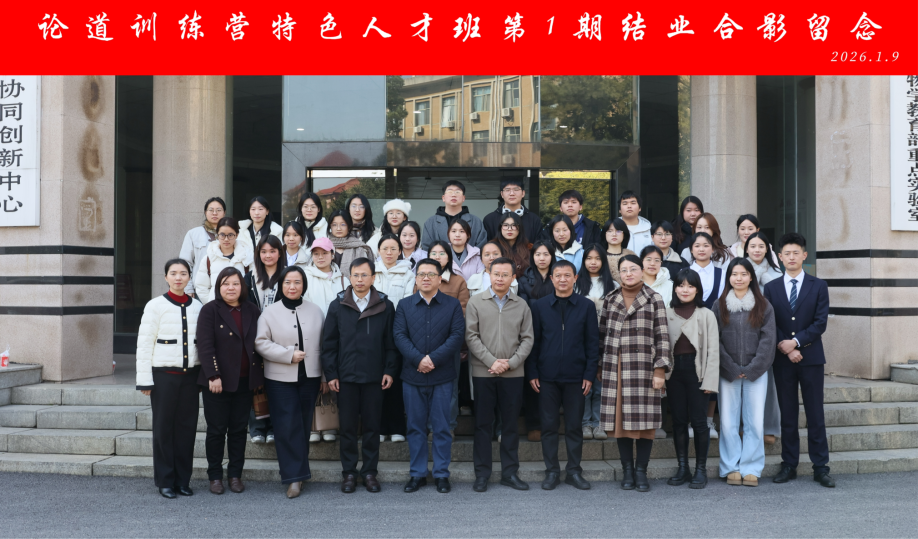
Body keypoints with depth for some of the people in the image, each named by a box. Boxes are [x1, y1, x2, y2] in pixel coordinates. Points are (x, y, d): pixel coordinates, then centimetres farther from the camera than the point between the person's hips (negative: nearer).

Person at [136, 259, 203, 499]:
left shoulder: (197, 307, 7)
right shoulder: (155, 305, -3)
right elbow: (144, 344, -3)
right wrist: (144, 380, -6)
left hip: (190, 375, 3)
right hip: (164, 375, -3)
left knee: (187, 427, 6)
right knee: (164, 427, 4)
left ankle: (183, 479, 17)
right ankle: (165, 481, 15)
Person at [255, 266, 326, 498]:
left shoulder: (315, 311, 8)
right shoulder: (270, 313, 1)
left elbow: (324, 343, 11)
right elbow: (261, 343, -5)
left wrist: (326, 374, 8)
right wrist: (289, 355, -14)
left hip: (310, 377, 2)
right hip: (280, 379, -2)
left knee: (304, 426, 8)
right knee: (287, 427, -6)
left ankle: (298, 472, 19)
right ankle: (295, 476, -2)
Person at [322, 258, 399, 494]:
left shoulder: (385, 306, 3)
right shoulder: (337, 306, 4)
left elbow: (391, 342, 4)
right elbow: (328, 343, 5)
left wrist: (390, 370, -3)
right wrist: (330, 374, -1)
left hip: (374, 377, 0)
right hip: (346, 377, 0)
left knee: (372, 427, 6)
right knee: (348, 427, 6)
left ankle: (370, 472, 17)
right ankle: (349, 472, 17)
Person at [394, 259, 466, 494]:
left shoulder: (453, 305, 4)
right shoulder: (404, 305, 7)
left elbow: (457, 335, -6)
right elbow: (399, 335, -2)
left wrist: (433, 359, -15)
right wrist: (418, 359, -16)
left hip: (442, 376, -1)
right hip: (412, 376, 1)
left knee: (442, 428, 4)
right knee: (415, 427, 8)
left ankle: (441, 474, 14)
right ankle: (418, 473, 18)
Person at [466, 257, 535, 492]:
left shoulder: (521, 305, 6)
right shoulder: (476, 302, 2)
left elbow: (527, 339, 4)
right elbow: (471, 336, -3)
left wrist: (510, 363, -9)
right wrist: (492, 362, -11)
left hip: (513, 374, 2)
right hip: (483, 373, -1)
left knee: (510, 424, 8)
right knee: (483, 424, 4)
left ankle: (510, 473, 17)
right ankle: (482, 474, 12)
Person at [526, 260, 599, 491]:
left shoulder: (586, 306, 3)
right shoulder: (540, 306, 4)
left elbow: (592, 342, 3)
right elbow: (533, 341, 4)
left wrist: (590, 374, -3)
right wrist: (532, 373, -2)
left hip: (575, 376, 0)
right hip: (547, 376, 0)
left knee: (574, 426, 7)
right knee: (549, 425, 5)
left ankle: (574, 471, 17)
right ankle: (551, 471, 14)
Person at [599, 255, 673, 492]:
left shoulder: (654, 300, 3)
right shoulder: (610, 300, 12)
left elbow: (662, 337, -1)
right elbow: (602, 334, 15)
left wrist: (660, 370, -7)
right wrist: (600, 366, 11)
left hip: (643, 368, -2)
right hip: (615, 369, 3)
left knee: (644, 419, -2)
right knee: (620, 419, 3)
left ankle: (641, 471, 9)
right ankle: (627, 470, 14)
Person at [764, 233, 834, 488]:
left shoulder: (818, 286, 5)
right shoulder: (771, 288, 8)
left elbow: (820, 322, -4)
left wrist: (796, 341, -14)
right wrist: (785, 348, -10)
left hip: (811, 357, -1)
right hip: (783, 359, 1)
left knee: (815, 414, 1)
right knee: (787, 415, 6)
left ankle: (820, 467, 7)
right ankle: (789, 465, 13)